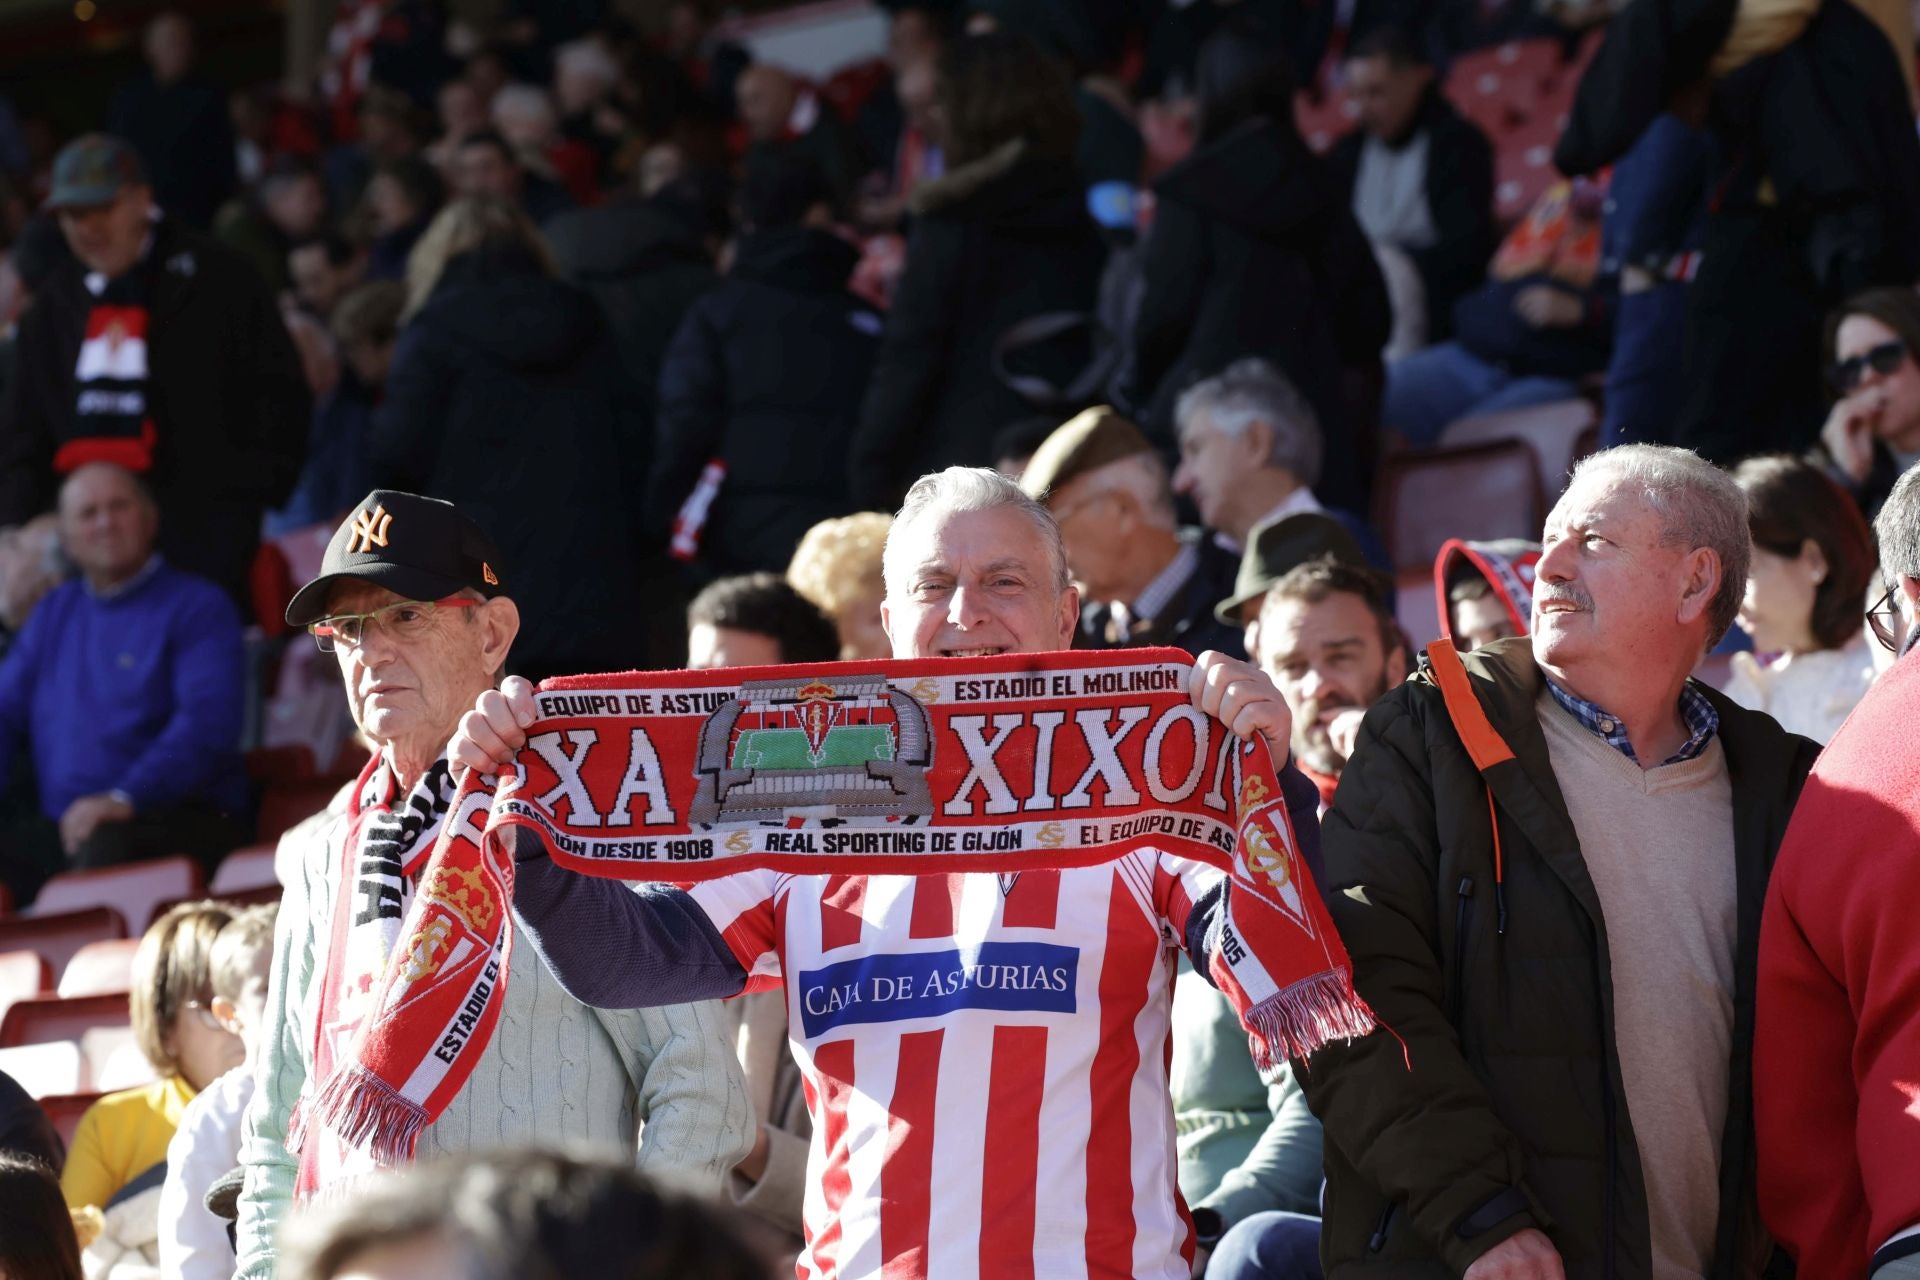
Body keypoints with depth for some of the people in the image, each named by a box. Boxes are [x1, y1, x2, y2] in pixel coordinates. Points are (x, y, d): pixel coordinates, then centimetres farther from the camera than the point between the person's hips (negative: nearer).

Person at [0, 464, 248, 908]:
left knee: (106, 845, -39)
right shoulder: (55, 613, 23)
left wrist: (125, 798, -24)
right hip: (58, 829, 5)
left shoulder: (197, 606, 2)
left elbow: (208, 722, -11)